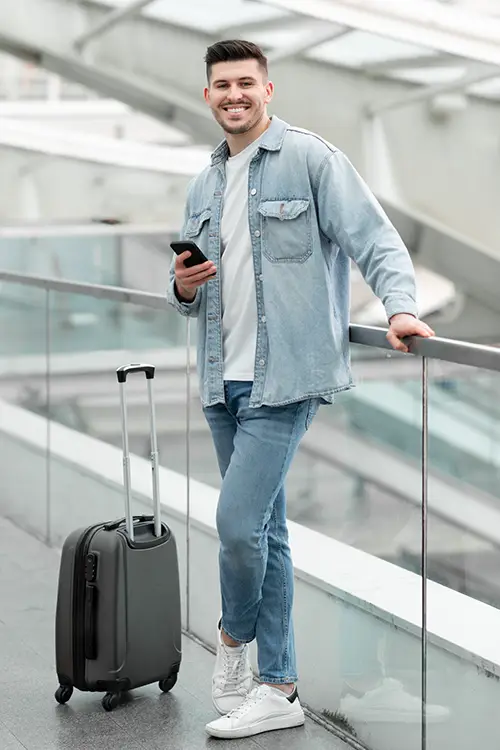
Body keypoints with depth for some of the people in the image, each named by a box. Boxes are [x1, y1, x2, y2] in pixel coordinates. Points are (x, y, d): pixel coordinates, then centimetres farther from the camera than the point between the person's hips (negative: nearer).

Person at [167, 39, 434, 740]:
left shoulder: (310, 158, -5)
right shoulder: (202, 189, 16)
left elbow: (375, 240, -12)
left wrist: (401, 307, -28)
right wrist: (183, 287, 0)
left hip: (285, 377, -7)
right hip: (223, 381, 7)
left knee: (239, 520, -14)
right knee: (263, 530, 12)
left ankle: (235, 636, 15)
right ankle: (278, 687, 19)